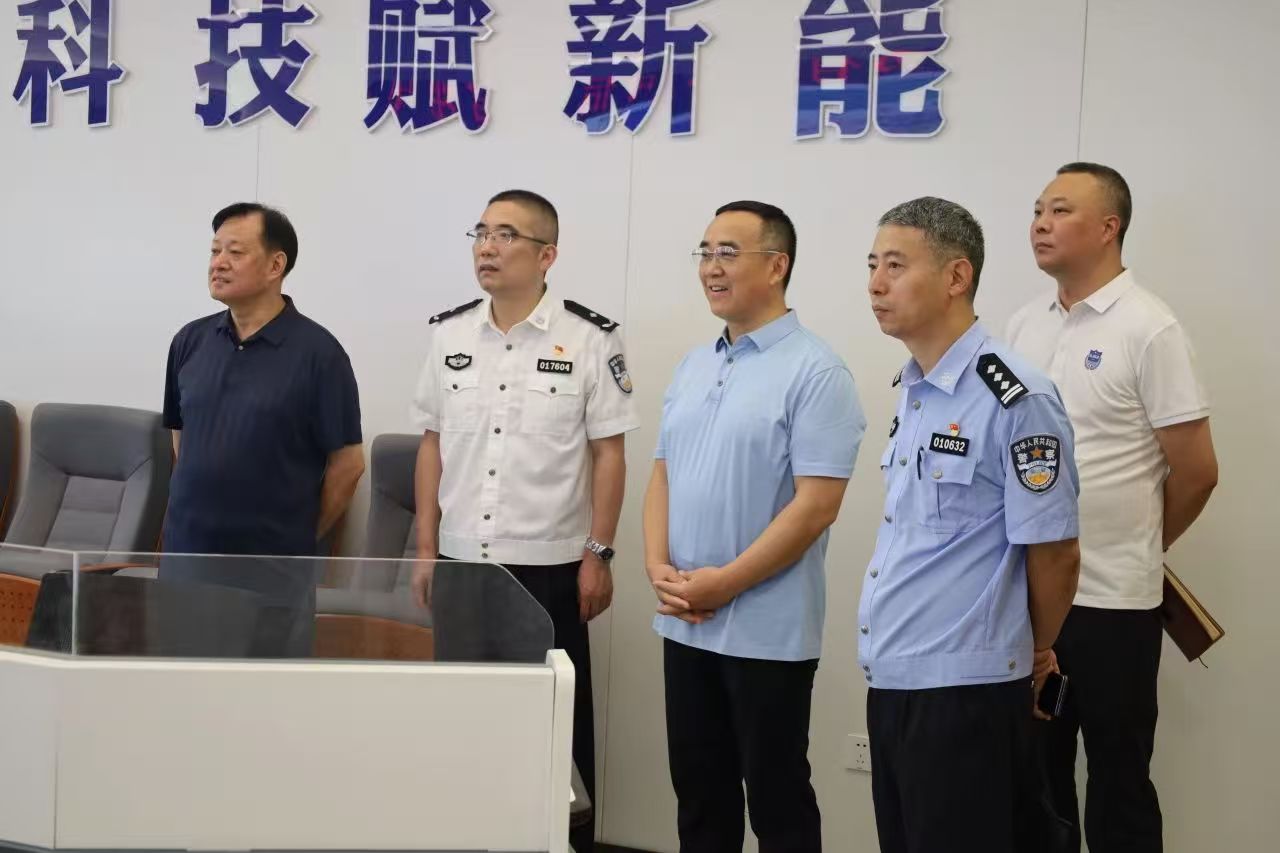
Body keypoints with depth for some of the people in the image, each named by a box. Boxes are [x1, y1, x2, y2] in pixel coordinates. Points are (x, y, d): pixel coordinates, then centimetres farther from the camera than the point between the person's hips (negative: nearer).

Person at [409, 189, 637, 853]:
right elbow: (433, 445, 10)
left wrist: (597, 556, -8)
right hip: (460, 563, 4)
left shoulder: (590, 339, -7)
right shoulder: (449, 334, 5)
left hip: (549, 568, -4)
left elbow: (609, 454, -5)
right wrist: (426, 549, 6)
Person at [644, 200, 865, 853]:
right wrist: (659, 567, -3)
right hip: (685, 624, 7)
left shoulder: (814, 372, -12)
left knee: (776, 798, 5)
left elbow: (816, 504, -17)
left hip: (767, 630, -7)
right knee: (699, 793, 15)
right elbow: (663, 474, 14)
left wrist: (725, 583, -17)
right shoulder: (692, 368, 11)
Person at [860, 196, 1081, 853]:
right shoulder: (911, 391, 10)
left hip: (964, 687, -8)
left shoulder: (1015, 399, -16)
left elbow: (1054, 554, -12)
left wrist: (1031, 656, 3)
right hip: (890, 678, 8)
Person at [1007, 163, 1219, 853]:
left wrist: (1139, 545, 4)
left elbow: (1196, 469, -9)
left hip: (1110, 597, -6)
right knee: (1036, 771, 16)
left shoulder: (1149, 329, -11)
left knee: (1116, 781, 7)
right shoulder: (1024, 326, 8)